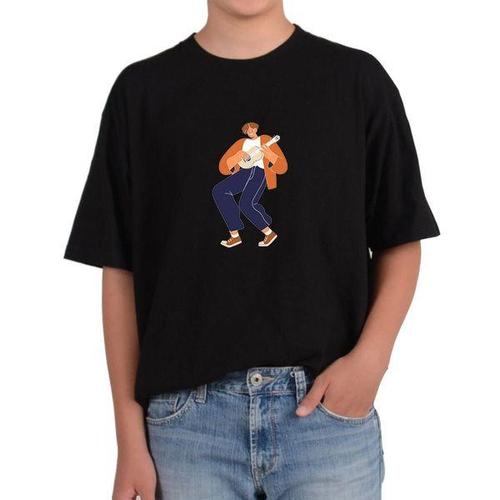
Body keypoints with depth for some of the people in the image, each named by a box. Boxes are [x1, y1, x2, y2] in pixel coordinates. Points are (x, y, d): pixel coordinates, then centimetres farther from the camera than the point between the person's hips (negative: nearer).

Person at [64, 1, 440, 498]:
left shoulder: (358, 79, 2)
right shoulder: (142, 89, 3)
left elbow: (399, 243, 7)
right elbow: (120, 270, 3)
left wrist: (371, 356, -10)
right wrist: (130, 437, 0)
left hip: (330, 406, 0)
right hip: (187, 414, 1)